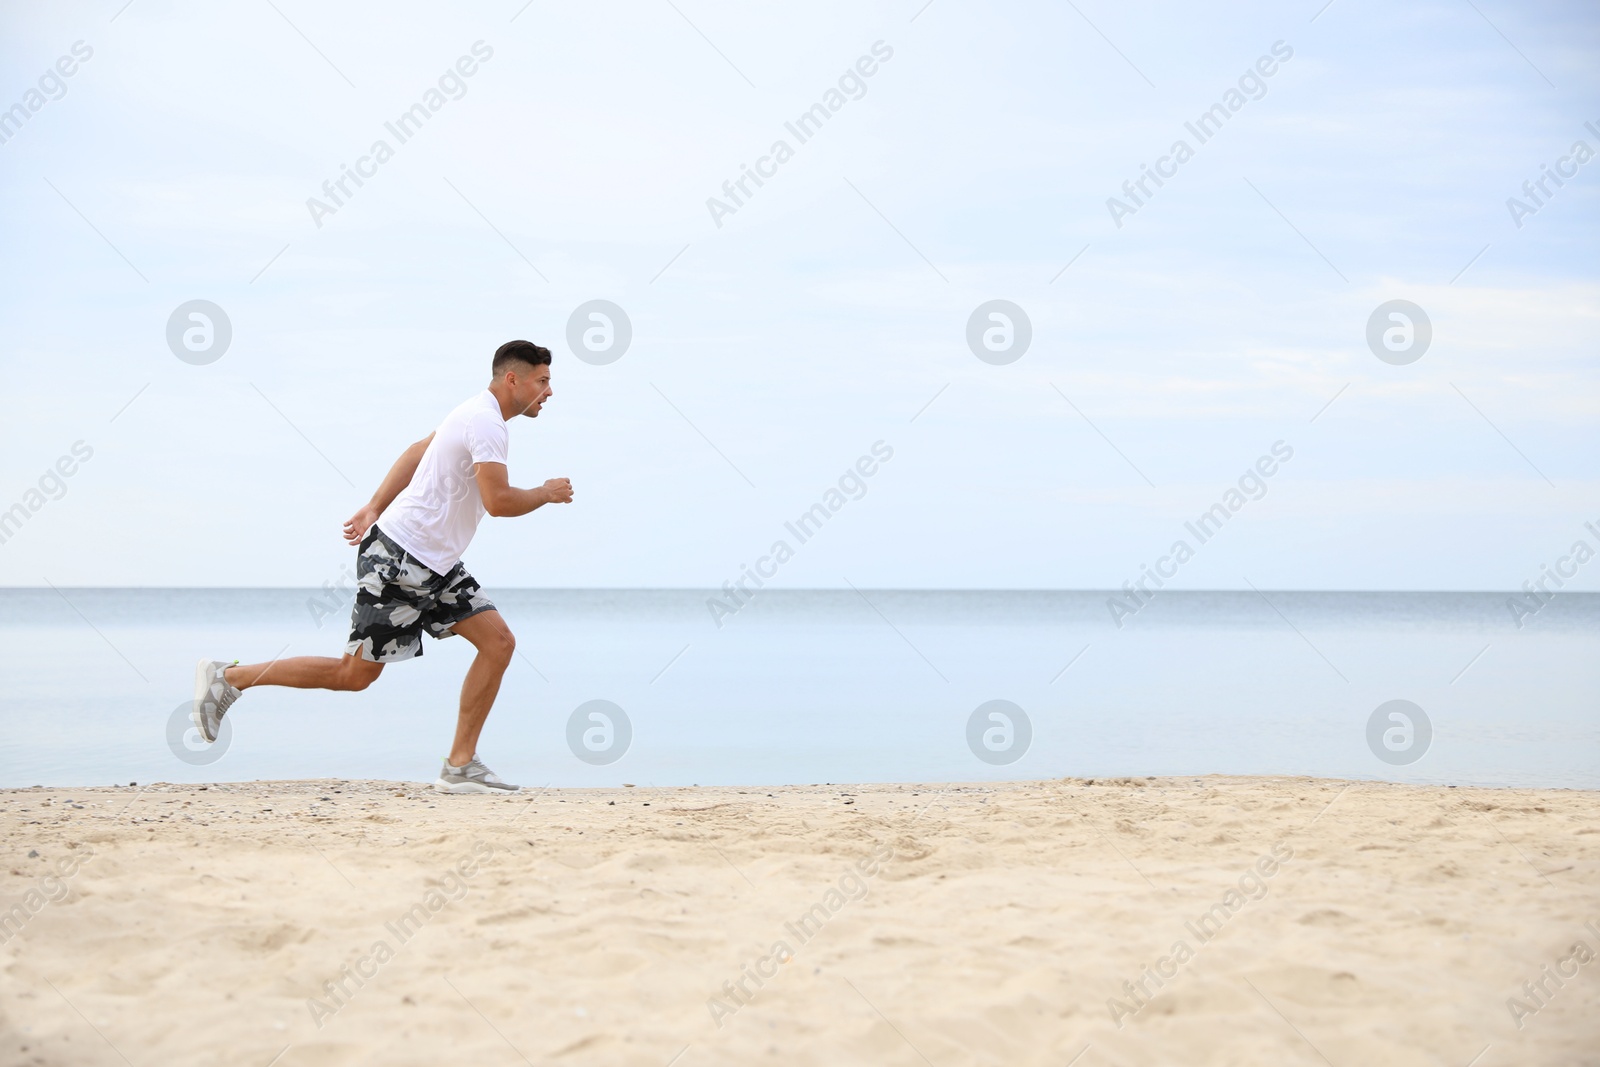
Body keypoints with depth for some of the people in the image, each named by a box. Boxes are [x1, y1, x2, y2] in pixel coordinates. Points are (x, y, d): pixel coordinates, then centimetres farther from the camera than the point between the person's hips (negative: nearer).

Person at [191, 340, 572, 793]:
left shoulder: (478, 414, 15)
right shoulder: (486, 423, -18)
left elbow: (418, 451, 24)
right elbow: (498, 501, -26)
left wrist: (375, 509, 23)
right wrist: (546, 494, -8)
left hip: (434, 567, 10)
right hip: (399, 560, -10)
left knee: (498, 642, -1)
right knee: (355, 674, -4)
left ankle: (460, 765, 0)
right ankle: (228, 677, 7)